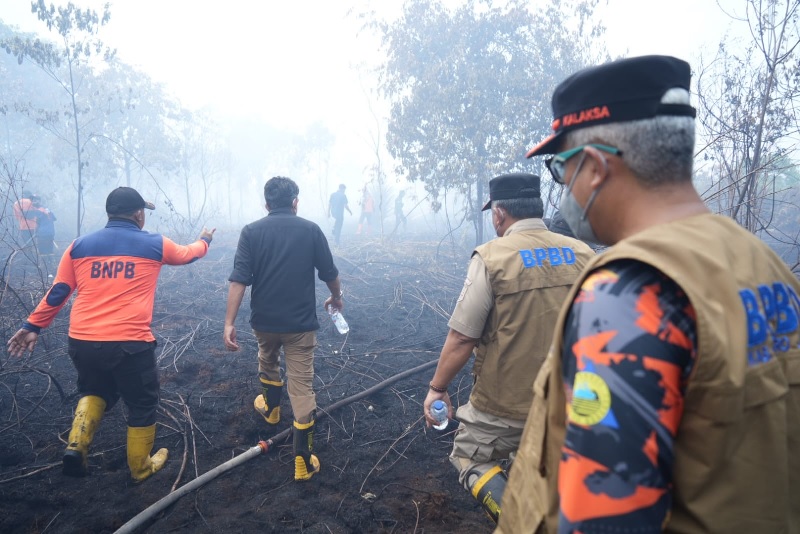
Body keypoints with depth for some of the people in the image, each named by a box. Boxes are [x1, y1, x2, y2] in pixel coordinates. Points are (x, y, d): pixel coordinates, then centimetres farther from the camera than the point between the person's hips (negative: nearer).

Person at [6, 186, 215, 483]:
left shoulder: (80, 245, 8)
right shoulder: (155, 244, 3)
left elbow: (57, 292, 12)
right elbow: (187, 254, 23)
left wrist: (33, 326, 23)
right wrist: (204, 240, 44)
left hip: (82, 342, 4)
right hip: (131, 343, -4)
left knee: (94, 391, 31)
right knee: (142, 404, 17)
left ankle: (76, 444, 11)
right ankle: (141, 466, 31)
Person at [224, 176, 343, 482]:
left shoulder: (251, 231, -2)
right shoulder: (311, 230, -3)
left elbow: (239, 279, -11)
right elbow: (329, 273, 4)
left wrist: (229, 323, -11)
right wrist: (336, 297, 24)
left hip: (264, 320, 2)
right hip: (300, 322, -2)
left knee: (268, 363, 31)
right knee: (302, 386, 0)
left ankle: (271, 409, 55)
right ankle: (303, 460, 1)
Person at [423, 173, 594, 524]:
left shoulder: (493, 256, -17)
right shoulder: (583, 254, -3)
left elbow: (462, 338, -16)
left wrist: (437, 387, -2)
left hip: (504, 404, -5)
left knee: (468, 458, 18)